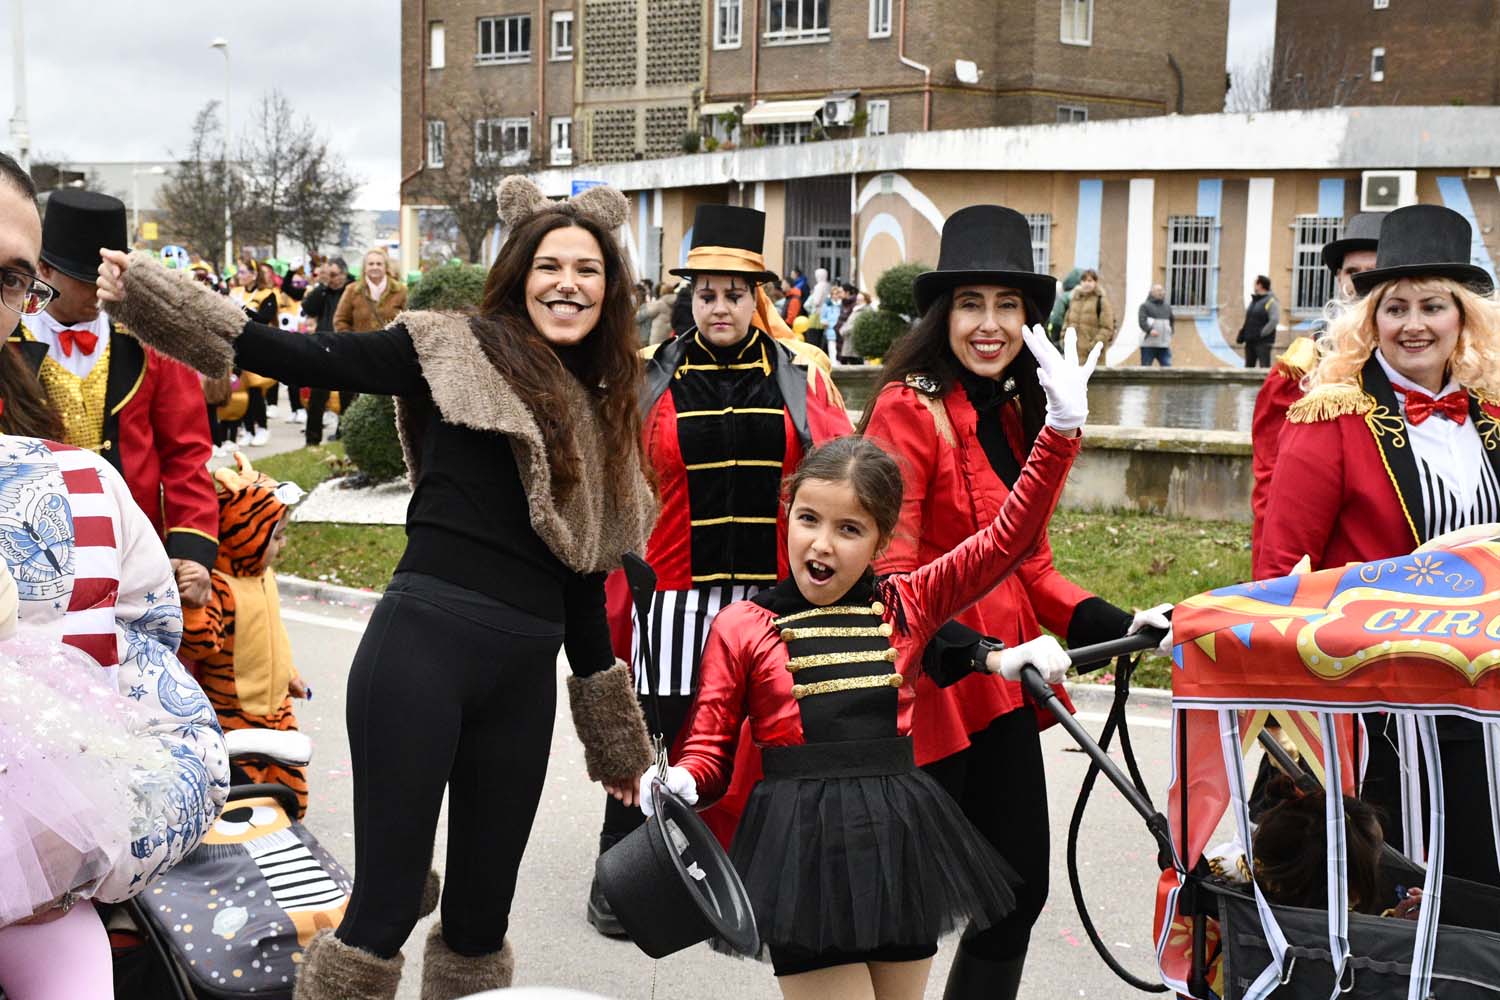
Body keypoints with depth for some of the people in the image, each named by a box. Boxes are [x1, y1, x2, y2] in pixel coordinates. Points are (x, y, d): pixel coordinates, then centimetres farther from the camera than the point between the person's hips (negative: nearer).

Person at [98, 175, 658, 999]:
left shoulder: (597, 412, 18)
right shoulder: (454, 349, 3)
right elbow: (298, 358, -6)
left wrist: (616, 736, 23)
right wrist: (141, 290, -17)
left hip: (525, 674, 5)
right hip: (422, 645, -5)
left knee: (481, 918, 11)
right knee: (386, 905, -6)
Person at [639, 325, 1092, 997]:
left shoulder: (906, 605, 5)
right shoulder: (741, 628, -1)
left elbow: (1008, 536, 1)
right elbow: (710, 747, 3)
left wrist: (1062, 426, -7)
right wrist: (679, 783, -20)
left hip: (897, 836, 4)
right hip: (799, 842, -3)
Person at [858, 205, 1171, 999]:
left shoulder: (1014, 416, 13)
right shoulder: (909, 407, -14)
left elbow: (1028, 566, 15)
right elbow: (890, 568, -20)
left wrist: (1114, 625, 2)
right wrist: (962, 648, -31)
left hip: (1001, 683, 8)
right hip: (929, 681, -8)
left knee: (1019, 883, 13)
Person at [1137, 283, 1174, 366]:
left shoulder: (1167, 307, 17)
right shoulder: (1145, 306, -1)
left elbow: (1171, 322, 27)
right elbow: (1141, 321, -13)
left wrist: (1170, 335, 14)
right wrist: (1150, 330, -27)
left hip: (1164, 345, 5)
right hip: (1148, 344, -5)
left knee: (1167, 367, -3)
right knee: (1146, 367, 0)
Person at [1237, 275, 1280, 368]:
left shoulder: (1271, 301, -7)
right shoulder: (1253, 301, 17)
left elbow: (1274, 320, -17)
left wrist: (1261, 333, -19)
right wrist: (1242, 333, 6)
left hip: (1263, 342, -8)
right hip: (1250, 341, 8)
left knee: (1264, 367, -11)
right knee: (1249, 366, 9)